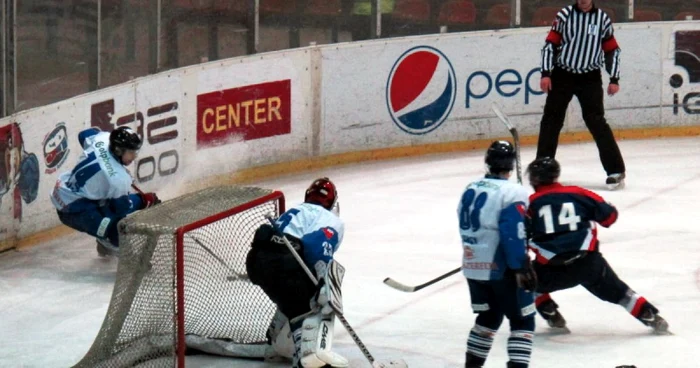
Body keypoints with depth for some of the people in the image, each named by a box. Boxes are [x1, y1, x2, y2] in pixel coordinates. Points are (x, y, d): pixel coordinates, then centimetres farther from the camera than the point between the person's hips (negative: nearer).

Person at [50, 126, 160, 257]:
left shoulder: (103, 138, -10)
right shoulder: (117, 178, -31)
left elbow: (84, 135, 14)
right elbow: (123, 207, -15)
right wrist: (145, 200, 0)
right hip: (72, 210, -10)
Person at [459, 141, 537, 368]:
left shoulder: (470, 190, 9)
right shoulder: (512, 193, -15)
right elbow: (513, 235, -21)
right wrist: (521, 268, -20)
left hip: (473, 265, 7)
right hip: (501, 269, -7)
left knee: (489, 316, 22)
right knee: (523, 320, 1)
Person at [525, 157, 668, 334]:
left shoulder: (530, 203, 4)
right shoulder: (578, 193, 8)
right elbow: (608, 215, 7)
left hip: (552, 268, -2)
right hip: (589, 262, 2)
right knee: (616, 290, 20)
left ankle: (552, 317, 18)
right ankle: (651, 317, 14)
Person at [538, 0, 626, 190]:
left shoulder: (602, 18, 1)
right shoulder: (564, 15, -1)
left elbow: (612, 51, 6)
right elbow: (550, 44, 0)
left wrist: (614, 79, 0)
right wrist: (546, 73, -8)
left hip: (590, 78, -1)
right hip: (562, 74, 1)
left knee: (596, 121, -9)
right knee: (551, 120, 4)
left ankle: (616, 170, -8)